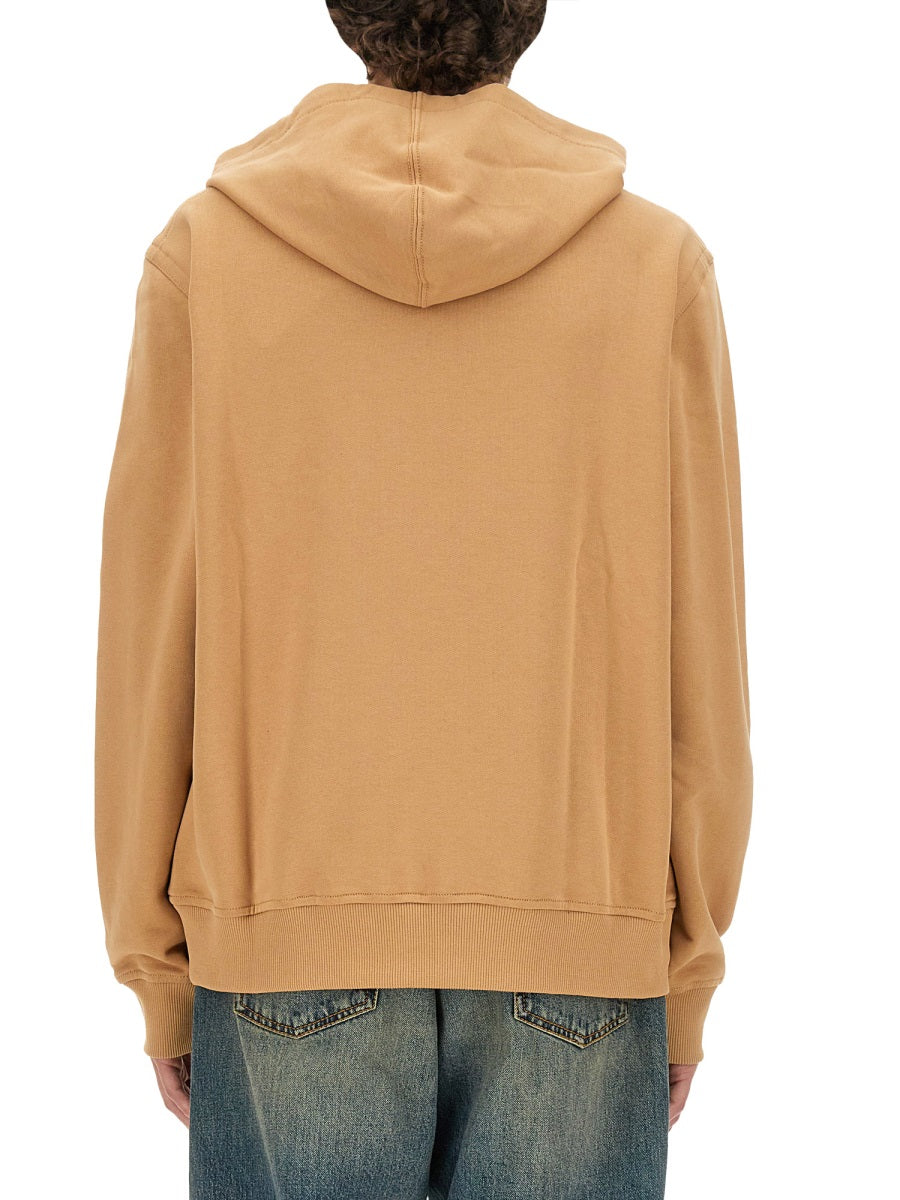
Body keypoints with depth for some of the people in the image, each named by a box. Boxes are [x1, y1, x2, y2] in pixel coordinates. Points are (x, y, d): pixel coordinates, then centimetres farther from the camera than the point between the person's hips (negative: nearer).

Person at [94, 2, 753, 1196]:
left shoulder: (205, 249, -3)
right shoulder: (659, 261, -3)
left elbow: (149, 641, -1)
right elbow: (699, 660, -1)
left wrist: (156, 966, 8)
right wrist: (689, 972, 9)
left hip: (288, 935, 0)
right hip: (578, 951, 0)